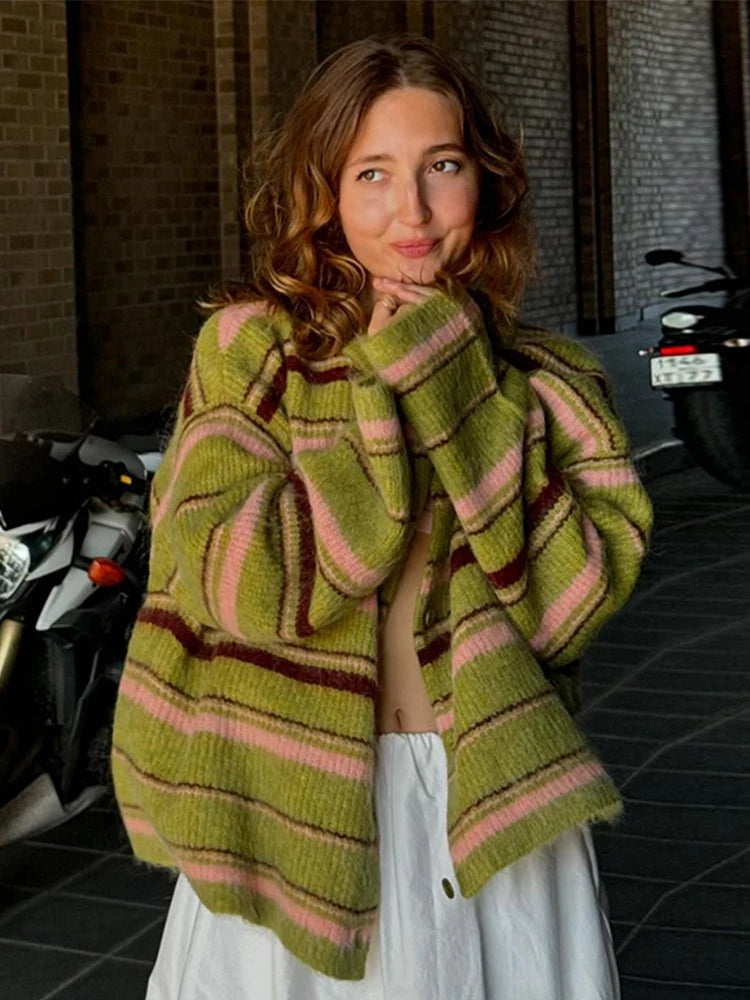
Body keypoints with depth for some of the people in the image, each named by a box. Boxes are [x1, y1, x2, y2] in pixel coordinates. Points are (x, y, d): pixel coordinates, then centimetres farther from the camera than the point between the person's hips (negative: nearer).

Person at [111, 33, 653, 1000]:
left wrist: (452, 381, -13)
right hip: (293, 811, -1)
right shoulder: (247, 346, -3)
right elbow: (250, 585, -15)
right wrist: (384, 386, -14)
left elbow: (570, 600, -10)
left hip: (496, 808, 2)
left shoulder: (549, 386, 4)